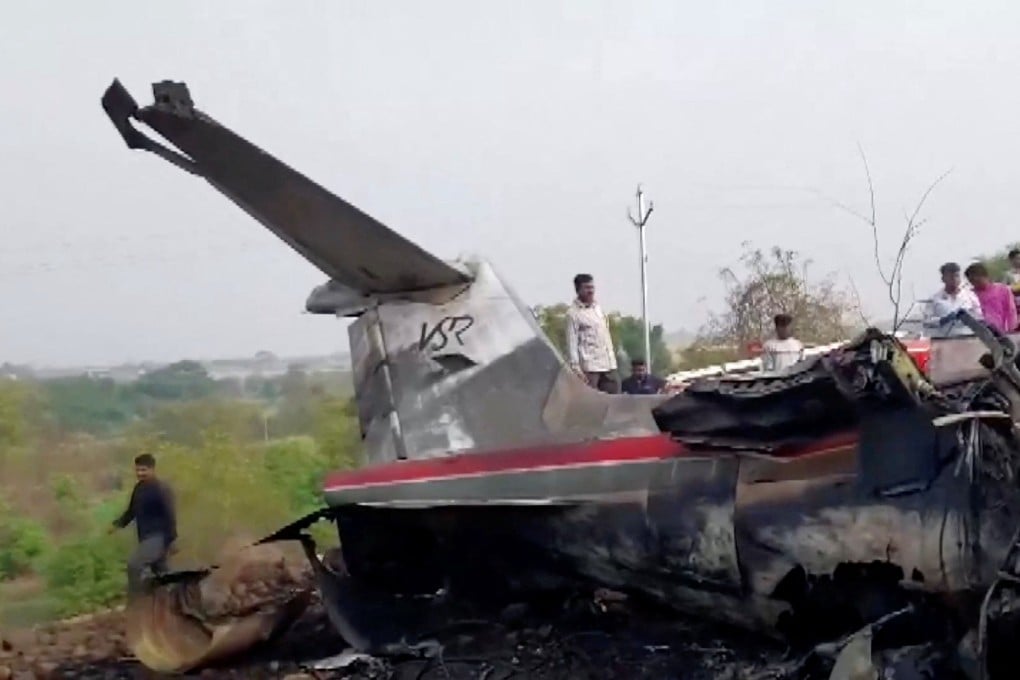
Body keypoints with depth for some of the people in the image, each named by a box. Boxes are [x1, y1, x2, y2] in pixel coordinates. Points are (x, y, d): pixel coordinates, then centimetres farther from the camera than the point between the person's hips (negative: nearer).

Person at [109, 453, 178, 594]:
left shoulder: (161, 490, -15)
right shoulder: (138, 488, 10)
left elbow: (170, 516, -16)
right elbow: (132, 511, 21)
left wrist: (171, 541, -19)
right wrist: (118, 523, 7)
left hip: (158, 538, -9)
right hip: (147, 538, 9)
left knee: (134, 565, -21)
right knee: (160, 574, 16)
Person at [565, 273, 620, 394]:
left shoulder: (598, 308, 15)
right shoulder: (573, 312, -6)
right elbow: (572, 343, -10)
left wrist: (612, 360, 15)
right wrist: (576, 368, -17)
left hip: (608, 365, 7)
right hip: (589, 366, -7)